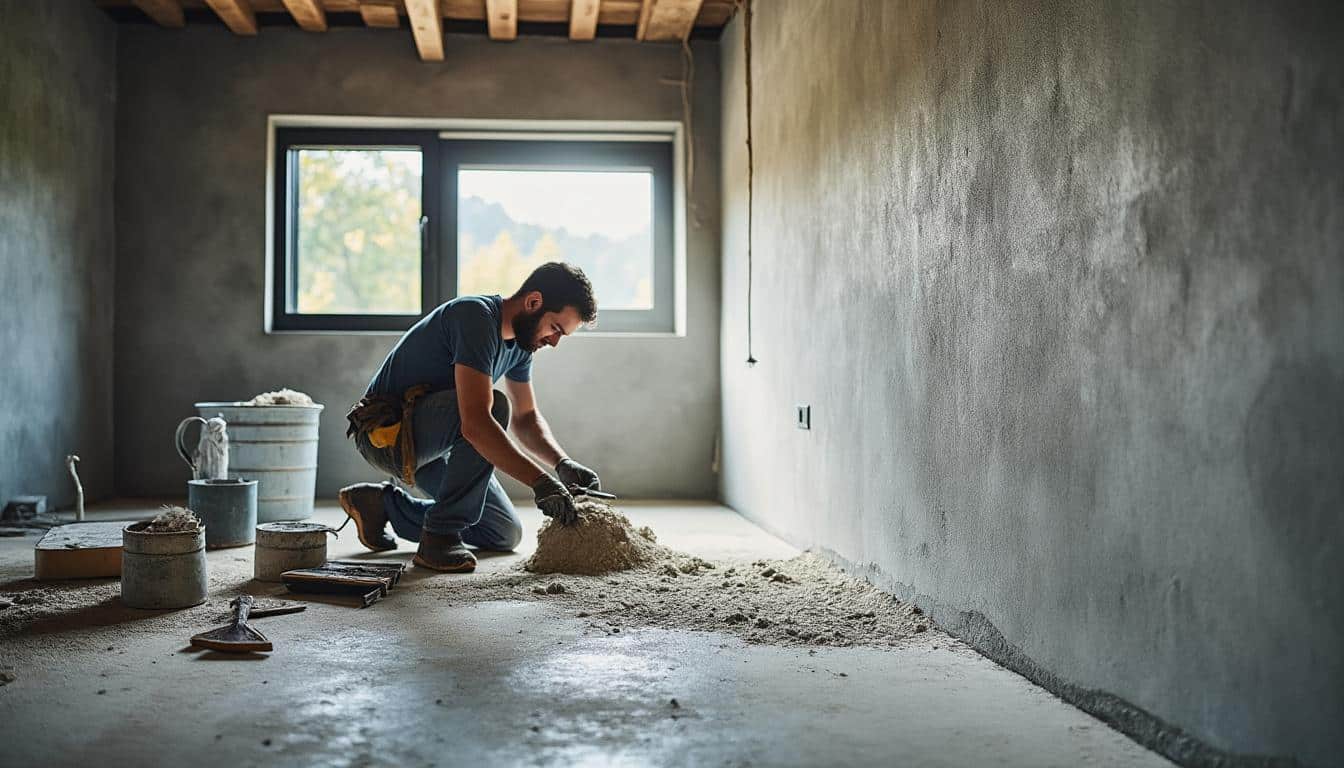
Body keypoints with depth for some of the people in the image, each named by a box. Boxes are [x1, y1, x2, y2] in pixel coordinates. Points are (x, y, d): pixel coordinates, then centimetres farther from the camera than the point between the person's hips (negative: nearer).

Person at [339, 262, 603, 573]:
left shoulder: (520, 339, 3)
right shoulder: (476, 317, -26)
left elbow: (526, 417, 12)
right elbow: (475, 424, -36)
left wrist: (563, 463, -7)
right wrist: (541, 481, -36)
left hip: (428, 441, 10)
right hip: (386, 431, -9)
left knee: (506, 534, 8)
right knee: (494, 405, -33)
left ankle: (383, 503, 18)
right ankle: (440, 536, -22)